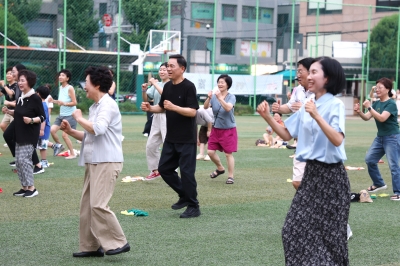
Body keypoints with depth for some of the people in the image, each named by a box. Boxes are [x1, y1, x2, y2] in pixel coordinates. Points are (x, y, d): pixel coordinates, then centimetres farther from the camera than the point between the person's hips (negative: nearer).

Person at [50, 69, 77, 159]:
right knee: (52, 130, -3)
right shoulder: (61, 87, 9)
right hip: (61, 115, 7)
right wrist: (54, 101, 0)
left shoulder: (70, 88, -14)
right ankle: (59, 145, 21)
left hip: (70, 115, -7)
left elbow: (74, 102, -17)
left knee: (65, 135, -7)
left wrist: (64, 103, -29)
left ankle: (72, 154, 7)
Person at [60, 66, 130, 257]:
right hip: (93, 162, 10)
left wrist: (79, 118, -12)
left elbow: (98, 129, -27)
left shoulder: (108, 105, -12)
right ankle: (91, 246, 14)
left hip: (107, 162, -10)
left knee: (98, 205, -15)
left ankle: (119, 242, -7)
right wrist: (70, 131, 8)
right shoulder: (95, 107, 18)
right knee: (87, 205, 8)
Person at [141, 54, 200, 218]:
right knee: (164, 168, 10)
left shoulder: (188, 87, -13)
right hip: (171, 138, 8)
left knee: (186, 172, -5)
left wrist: (174, 107, -31)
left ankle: (193, 207, 6)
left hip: (186, 139, -8)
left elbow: (192, 111, -20)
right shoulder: (167, 86, 9)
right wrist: (150, 108, 0)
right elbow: (162, 107, 19)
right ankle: (184, 196, 26)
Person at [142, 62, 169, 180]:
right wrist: (144, 90, -8)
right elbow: (146, 99, 11)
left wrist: (154, 84, -17)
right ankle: (155, 170, 26)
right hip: (156, 117, 7)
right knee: (151, 145, 12)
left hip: (167, 117, -7)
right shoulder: (156, 84, 12)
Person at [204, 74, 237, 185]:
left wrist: (220, 97, -40)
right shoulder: (214, 96, 0)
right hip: (216, 129, 4)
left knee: (228, 154, -2)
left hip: (228, 129, -4)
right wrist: (209, 98, -31)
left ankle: (230, 176, 10)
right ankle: (220, 168, 29)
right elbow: (205, 107, -12)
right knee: (210, 152, 4)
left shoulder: (231, 97, -10)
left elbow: (228, 108, -28)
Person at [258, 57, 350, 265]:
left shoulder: (335, 105, -12)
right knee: (296, 228, 8)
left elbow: (337, 140, -25)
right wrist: (267, 117, -3)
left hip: (331, 175, -7)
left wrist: (317, 117, -35)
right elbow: (287, 134, 10)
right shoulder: (307, 106, 9)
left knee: (328, 232, 2)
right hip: (311, 172, 7)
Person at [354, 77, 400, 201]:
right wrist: (359, 112, -16)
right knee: (369, 159, 10)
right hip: (380, 137, 8)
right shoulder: (376, 103, 7)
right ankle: (379, 184, 27)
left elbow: (382, 118, -27)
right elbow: (367, 117, 3)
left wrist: (369, 107, -30)